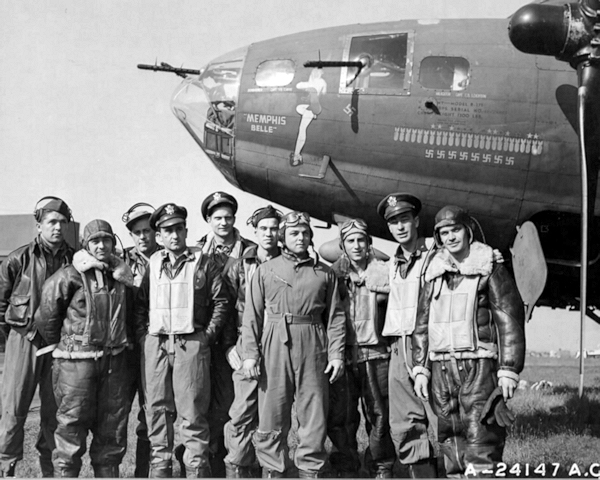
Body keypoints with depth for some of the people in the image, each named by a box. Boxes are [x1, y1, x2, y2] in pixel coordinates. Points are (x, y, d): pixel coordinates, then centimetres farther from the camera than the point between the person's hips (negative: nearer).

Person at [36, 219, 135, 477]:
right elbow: (47, 316, -2)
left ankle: (107, 472, 22)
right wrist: (60, 342, 7)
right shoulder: (69, 277, -7)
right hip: (77, 361, -5)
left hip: (115, 361, 5)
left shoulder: (122, 277, 10)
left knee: (113, 430, 11)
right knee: (71, 427, -3)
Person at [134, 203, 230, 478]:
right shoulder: (153, 264, 13)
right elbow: (140, 304, 16)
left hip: (191, 343, -3)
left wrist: (208, 335, -4)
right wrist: (142, 335, 4)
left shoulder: (202, 262, 4)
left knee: (193, 411, -4)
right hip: (155, 344, 3)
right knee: (157, 408, 6)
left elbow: (221, 301, 2)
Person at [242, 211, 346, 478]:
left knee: (314, 415, 1)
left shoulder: (325, 273, 12)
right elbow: (252, 316, 5)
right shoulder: (265, 271, 9)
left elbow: (335, 316, 8)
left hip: (313, 347, 1)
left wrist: (336, 353, -1)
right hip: (275, 346, -1)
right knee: (272, 415, 2)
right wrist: (250, 353, -5)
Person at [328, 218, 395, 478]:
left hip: (375, 355, -1)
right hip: (343, 355, 1)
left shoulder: (382, 272, 3)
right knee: (339, 418, 2)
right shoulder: (334, 274, 7)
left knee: (379, 417, 4)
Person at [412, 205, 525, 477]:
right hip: (441, 368, 5)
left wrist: (508, 371, -10)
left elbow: (510, 321, -4)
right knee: (450, 438, 8)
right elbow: (422, 325, 16)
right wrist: (420, 369, 8)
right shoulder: (434, 275, 14)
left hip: (478, 366, -5)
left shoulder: (490, 269, 0)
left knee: (480, 440, -10)